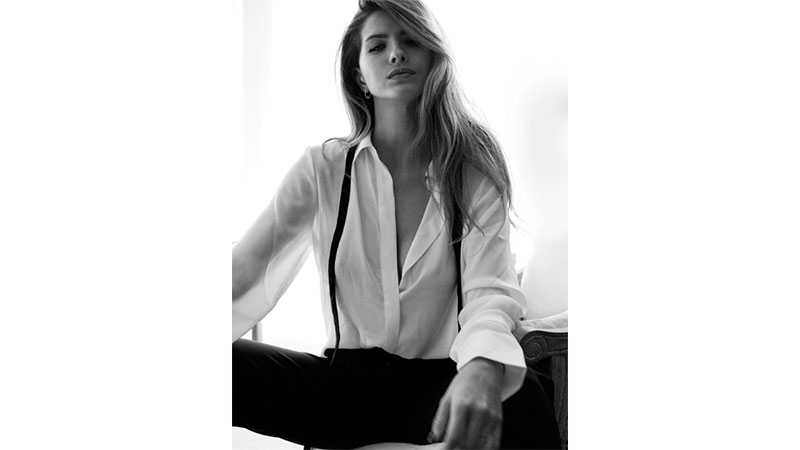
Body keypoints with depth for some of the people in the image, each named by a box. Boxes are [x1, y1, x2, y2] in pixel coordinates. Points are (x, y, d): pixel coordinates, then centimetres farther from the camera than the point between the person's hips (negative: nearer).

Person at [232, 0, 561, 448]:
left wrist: (481, 366, -37)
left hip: (439, 380, -1)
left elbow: (489, 288, -13)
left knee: (524, 400, -36)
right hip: (346, 378, 2)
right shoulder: (324, 167, 2)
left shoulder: (475, 171, -1)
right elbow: (247, 263, -4)